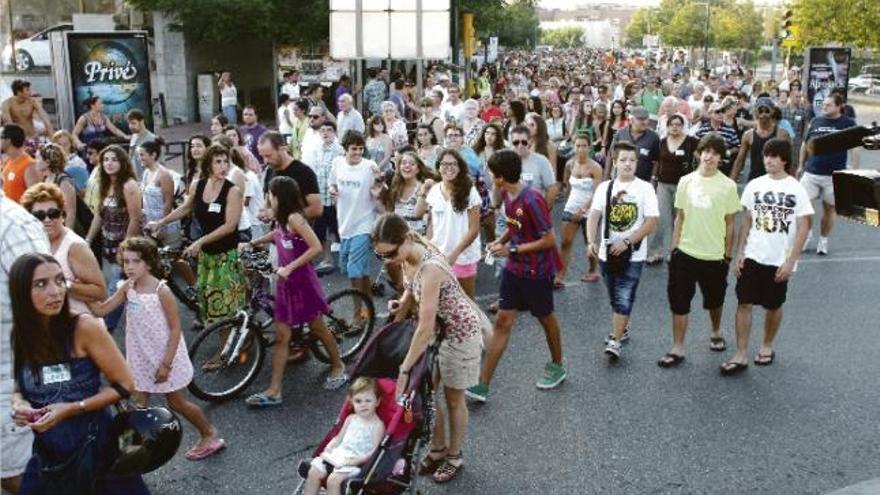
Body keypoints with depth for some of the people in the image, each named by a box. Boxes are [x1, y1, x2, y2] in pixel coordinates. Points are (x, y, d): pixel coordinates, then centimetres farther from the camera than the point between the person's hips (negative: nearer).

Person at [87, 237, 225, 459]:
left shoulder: (161, 291, -20)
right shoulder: (127, 288, -4)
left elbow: (175, 329, -18)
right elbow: (100, 310, -6)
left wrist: (166, 364, -20)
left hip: (166, 358, -5)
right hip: (141, 358, 5)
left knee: (177, 403, 10)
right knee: (139, 406, 7)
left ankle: (211, 435, 30)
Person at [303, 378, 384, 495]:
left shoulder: (377, 425, -7)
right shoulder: (351, 419, 13)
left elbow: (373, 453, -11)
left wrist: (351, 461, -19)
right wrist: (327, 450, 3)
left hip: (357, 462, -6)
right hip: (337, 455, 7)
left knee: (333, 480, -27)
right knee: (313, 472, -10)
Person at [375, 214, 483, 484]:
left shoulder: (430, 268, -37)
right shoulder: (409, 257, -12)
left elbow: (425, 328, -36)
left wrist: (404, 370, -32)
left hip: (460, 331, -8)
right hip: (438, 328, 8)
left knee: (453, 398, 10)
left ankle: (454, 457, 31)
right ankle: (438, 449, 34)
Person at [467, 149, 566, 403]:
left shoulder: (532, 200, -25)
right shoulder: (506, 194, 0)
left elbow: (549, 240, -21)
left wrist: (512, 250, -20)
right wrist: (501, 240, -2)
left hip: (537, 271, -7)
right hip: (514, 268, 7)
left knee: (545, 318, 15)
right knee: (503, 321, 4)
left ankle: (557, 366, 41)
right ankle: (482, 384, 3)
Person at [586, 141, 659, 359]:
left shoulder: (645, 188, -6)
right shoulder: (604, 187, 2)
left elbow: (651, 222, -11)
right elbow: (594, 216, -4)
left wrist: (626, 242, -18)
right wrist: (592, 241, -20)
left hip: (633, 255, -3)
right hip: (607, 253, 4)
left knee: (624, 299, -8)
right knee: (615, 298, 16)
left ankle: (615, 341, -3)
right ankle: (622, 329, 36)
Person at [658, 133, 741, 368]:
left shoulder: (728, 186, -7)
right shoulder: (686, 181, -1)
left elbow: (729, 223, -1)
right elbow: (680, 218, 6)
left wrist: (728, 254, 0)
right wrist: (674, 248, 4)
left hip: (714, 255, -1)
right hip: (685, 253, 1)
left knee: (714, 300, 17)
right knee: (679, 301, 0)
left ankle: (716, 333, 44)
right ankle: (677, 349, 8)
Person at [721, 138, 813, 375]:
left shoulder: (796, 190, -7)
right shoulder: (754, 185, 1)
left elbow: (803, 228, -7)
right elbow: (746, 221, 7)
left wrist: (790, 261, -12)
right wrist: (739, 253, 1)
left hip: (780, 260, -2)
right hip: (752, 256, 2)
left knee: (773, 305, 12)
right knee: (744, 303, -2)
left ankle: (767, 346, 33)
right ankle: (741, 355, 3)